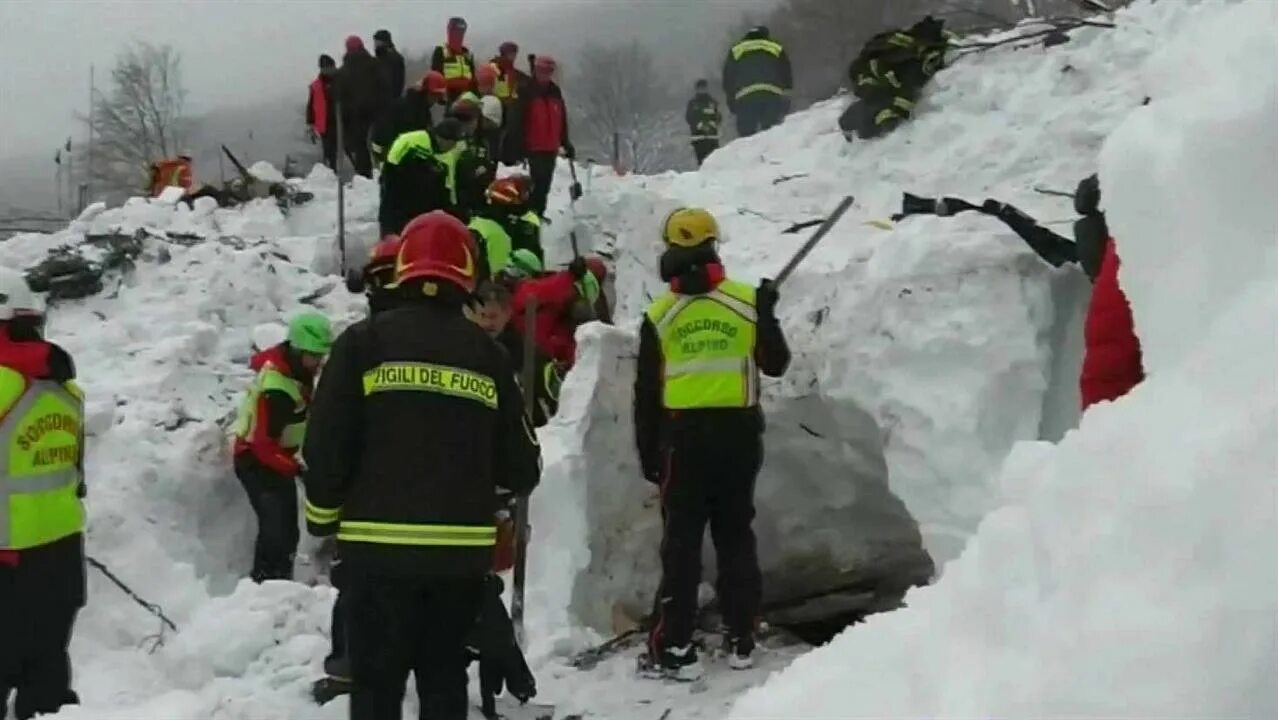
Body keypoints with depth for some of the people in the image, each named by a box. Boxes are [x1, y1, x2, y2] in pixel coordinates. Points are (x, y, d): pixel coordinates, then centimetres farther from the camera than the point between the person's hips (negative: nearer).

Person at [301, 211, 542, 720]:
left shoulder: (364, 341, -5)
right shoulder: (486, 353, 3)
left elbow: (328, 444, -8)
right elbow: (521, 467, 4)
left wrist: (322, 518, 8)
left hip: (379, 545, -2)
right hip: (464, 549, 3)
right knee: (445, 677, 15)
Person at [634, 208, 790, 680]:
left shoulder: (659, 315, -2)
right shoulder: (748, 302, -2)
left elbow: (646, 392, 0)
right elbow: (775, 365, 5)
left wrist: (647, 452, 9)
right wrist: (768, 312, 17)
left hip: (682, 436, -1)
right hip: (738, 432, 1)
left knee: (681, 541, 3)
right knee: (736, 535, 12)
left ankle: (675, 649, 1)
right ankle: (741, 641, 17)